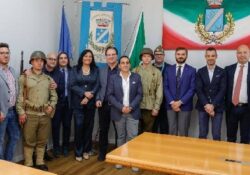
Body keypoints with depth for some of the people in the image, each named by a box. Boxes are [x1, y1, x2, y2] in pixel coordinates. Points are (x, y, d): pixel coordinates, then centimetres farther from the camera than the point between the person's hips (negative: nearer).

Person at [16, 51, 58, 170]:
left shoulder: (49, 79, 11)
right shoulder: (24, 78, 1)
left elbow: (54, 95, 15)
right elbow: (20, 96, -3)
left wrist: (51, 105, -2)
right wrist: (21, 112, -9)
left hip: (45, 114, 3)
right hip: (30, 114, -3)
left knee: (42, 141, 12)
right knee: (29, 141, 4)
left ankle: (40, 163, 25)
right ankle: (28, 165, 16)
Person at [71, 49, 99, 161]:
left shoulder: (95, 70, 8)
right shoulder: (75, 69, 4)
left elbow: (97, 86, 0)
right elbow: (72, 85, -4)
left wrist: (88, 97, -12)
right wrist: (84, 93, -17)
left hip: (90, 103, 2)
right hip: (78, 102, -2)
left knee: (88, 126, 7)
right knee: (79, 126, -4)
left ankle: (86, 150, 21)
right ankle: (78, 152, 8)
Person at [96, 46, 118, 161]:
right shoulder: (101, 70, 11)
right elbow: (98, 87, 11)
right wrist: (98, 99, -4)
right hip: (104, 104, 3)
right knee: (103, 130, 10)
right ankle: (102, 153, 23)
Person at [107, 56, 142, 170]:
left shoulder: (136, 77, 4)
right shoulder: (113, 78, 2)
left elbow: (139, 94, 0)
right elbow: (110, 95, -3)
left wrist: (131, 107, -12)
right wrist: (121, 107, -13)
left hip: (133, 112, 0)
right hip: (119, 112, 0)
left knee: (132, 137, -3)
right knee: (121, 137, 10)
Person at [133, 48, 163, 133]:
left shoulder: (157, 72, 0)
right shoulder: (135, 71, 3)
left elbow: (159, 92, -2)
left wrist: (156, 107, -6)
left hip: (150, 107, -1)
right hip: (136, 106, 1)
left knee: (148, 131, 9)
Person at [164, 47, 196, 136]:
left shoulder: (192, 70, 2)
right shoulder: (169, 70, 9)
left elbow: (192, 89, -5)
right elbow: (165, 87, 4)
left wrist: (180, 102, -13)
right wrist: (172, 102, -9)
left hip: (185, 106, -2)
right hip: (171, 105, 2)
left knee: (183, 132, 1)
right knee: (172, 131, 6)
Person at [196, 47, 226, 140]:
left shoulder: (222, 72, 4)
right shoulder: (200, 72, 6)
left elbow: (222, 90, -5)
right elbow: (199, 90, -2)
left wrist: (213, 105, -14)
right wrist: (206, 104, -13)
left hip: (217, 107, -1)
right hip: (203, 106, 1)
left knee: (216, 135, 1)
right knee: (202, 134, 5)